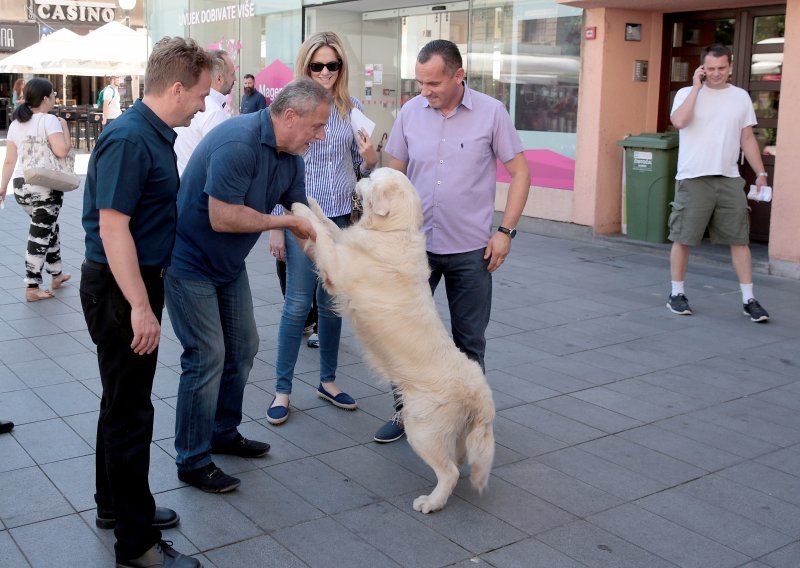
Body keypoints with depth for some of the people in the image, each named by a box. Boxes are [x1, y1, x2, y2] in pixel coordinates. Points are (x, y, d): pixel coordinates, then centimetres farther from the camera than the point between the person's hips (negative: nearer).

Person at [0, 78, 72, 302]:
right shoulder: (49, 120, -11)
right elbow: (62, 150, -22)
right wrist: (64, 127, -6)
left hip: (21, 187, 7)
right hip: (45, 187, -7)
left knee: (48, 228, 24)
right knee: (39, 236, 1)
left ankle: (56, 274, 35)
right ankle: (32, 288, 5)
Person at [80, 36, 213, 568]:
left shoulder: (157, 135, 9)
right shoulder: (128, 140, -21)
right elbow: (113, 228, -24)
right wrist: (140, 306, -24)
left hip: (139, 283, 10)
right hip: (119, 288, -10)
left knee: (125, 400, 20)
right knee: (129, 411, -2)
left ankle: (115, 503, 36)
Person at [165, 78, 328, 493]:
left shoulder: (290, 156, 0)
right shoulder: (238, 144, -29)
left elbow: (302, 215, 8)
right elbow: (222, 218, -32)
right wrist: (282, 221, -22)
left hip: (229, 265, 9)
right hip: (190, 263, -9)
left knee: (242, 349, 14)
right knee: (206, 357, -7)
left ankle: (224, 433, 31)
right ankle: (193, 462, 7)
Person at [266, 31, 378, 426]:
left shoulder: (352, 108, 4)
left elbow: (362, 168, 11)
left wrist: (370, 159, -13)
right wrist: (275, 227, -7)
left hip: (342, 218, 4)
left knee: (332, 303, 12)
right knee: (298, 305, -1)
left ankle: (328, 381, 27)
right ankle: (282, 390, 12)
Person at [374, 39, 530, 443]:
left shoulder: (491, 113, -8)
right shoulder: (410, 112, -1)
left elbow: (520, 173, -3)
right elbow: (395, 173, 9)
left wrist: (506, 231, -9)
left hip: (470, 249, -2)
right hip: (417, 244, 2)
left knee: (469, 340, 10)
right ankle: (405, 411, 23)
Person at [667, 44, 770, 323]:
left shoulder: (741, 97, 11)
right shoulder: (687, 93, 1)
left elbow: (747, 138, 14)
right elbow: (679, 121, -19)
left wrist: (760, 172, 7)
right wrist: (697, 87, -12)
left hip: (729, 179, 3)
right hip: (693, 179, -3)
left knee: (739, 239, 1)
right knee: (683, 238, 2)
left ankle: (749, 299, 7)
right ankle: (677, 294, 16)